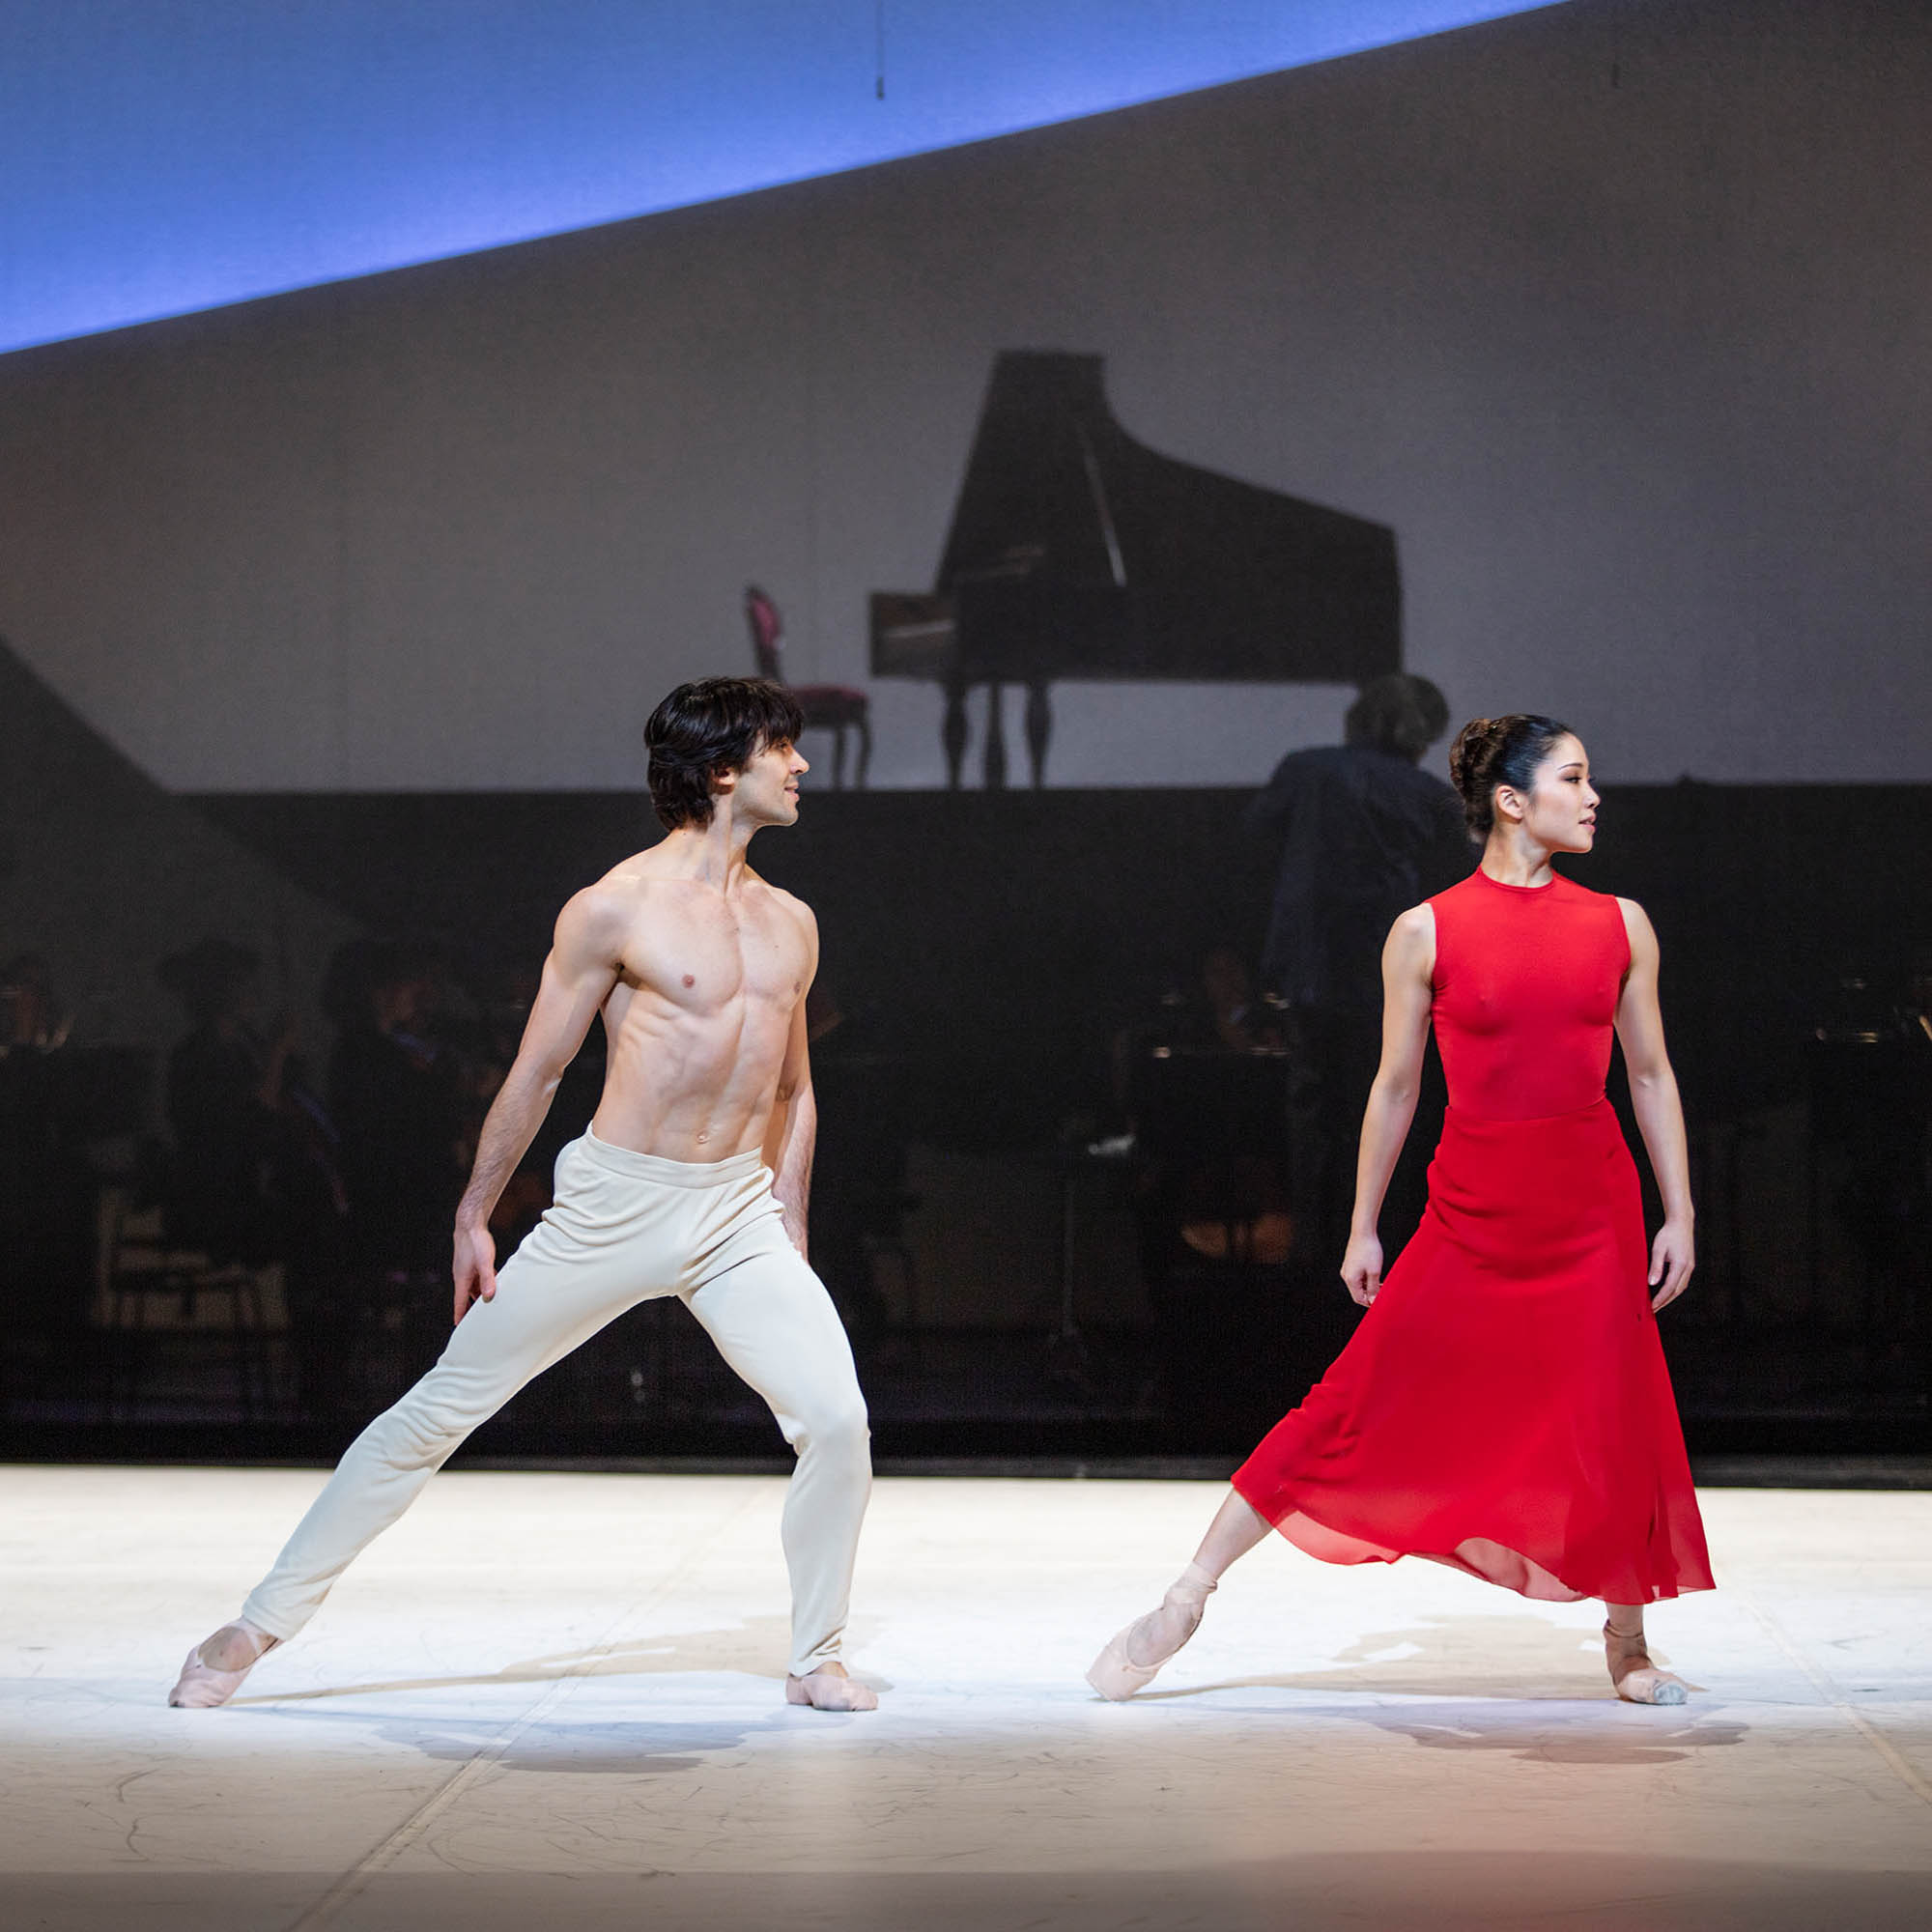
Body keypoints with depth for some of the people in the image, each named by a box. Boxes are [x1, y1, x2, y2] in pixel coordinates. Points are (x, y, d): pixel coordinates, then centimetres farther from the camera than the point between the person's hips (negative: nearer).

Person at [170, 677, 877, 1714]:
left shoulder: (791, 924, 10)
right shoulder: (615, 909, -7)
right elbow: (535, 1071, -2)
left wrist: (790, 1230, 15)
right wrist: (473, 1216, 0)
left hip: (740, 1214, 4)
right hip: (614, 1203, -4)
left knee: (836, 1419, -11)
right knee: (440, 1408, 0)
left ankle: (815, 1659, 8)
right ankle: (261, 1623, 9)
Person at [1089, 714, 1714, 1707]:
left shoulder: (1620, 925, 6)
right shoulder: (1426, 932, -1)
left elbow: (1651, 1075, 10)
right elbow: (1395, 1086, 4)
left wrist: (1679, 1215, 7)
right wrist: (1363, 1228, 6)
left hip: (1593, 1212, 2)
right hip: (1470, 1213, -2)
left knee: (1614, 1431, 1)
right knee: (1359, 1407, -3)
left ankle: (1628, 1645, 23)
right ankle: (1184, 1601, 4)